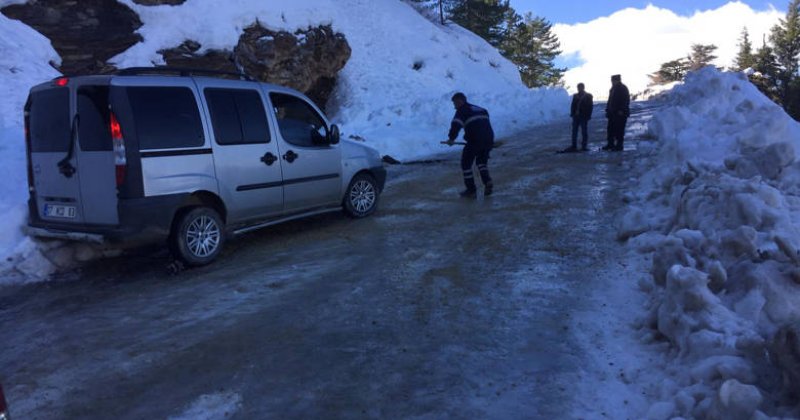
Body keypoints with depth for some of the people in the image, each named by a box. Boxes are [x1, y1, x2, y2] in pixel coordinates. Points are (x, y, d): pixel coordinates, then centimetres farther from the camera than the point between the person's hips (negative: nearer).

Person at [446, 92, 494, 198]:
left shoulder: (462, 110, 2)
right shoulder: (481, 109, 26)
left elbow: (456, 124, -12)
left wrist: (451, 138, -4)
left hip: (474, 141, -7)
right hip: (488, 140, 7)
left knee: (466, 164, 10)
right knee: (482, 161, 27)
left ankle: (471, 190, 10)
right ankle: (488, 182, 5)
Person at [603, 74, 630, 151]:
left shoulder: (623, 88, -6)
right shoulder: (613, 89, 19)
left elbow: (626, 101, -14)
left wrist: (621, 110, -21)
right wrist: (608, 110, 14)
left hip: (620, 113, -8)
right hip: (613, 113, 8)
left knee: (619, 130, -6)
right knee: (611, 129, 9)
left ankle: (619, 146, -2)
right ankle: (610, 144, 17)